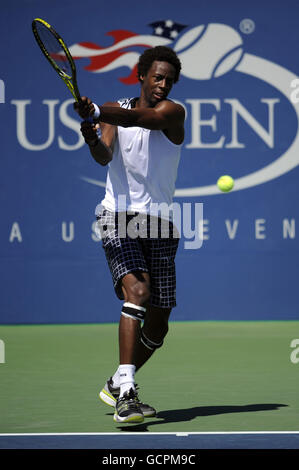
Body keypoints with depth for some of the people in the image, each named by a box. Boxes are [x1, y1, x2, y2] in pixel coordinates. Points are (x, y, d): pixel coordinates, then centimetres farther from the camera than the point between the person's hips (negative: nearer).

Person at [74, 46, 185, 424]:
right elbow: (105, 156, -11)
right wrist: (93, 140, -35)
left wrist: (95, 113, -41)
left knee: (158, 325, 5)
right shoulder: (115, 110, 8)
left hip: (159, 225, 2)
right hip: (119, 218, -2)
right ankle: (125, 395, -34)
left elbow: (142, 118, -23)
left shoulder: (173, 112, 0)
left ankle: (117, 385, 30)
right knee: (137, 289, -27)